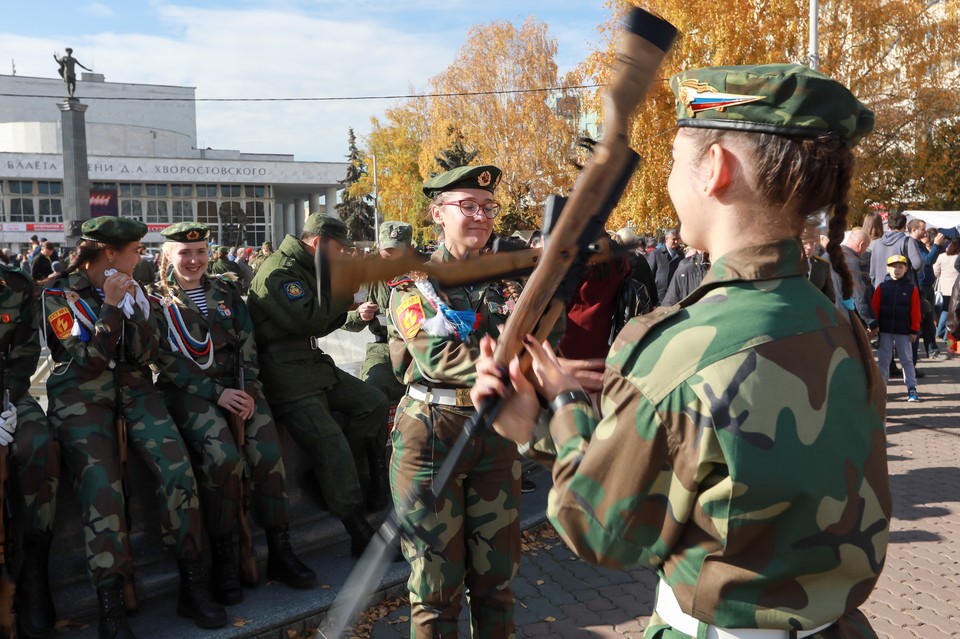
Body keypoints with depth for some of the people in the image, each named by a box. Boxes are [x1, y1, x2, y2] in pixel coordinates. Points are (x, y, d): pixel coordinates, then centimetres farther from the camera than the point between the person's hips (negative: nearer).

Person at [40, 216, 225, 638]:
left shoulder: (133, 289, 12)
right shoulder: (59, 295, 0)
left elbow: (145, 355, 2)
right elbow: (87, 360, -11)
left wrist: (130, 306, -9)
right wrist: (110, 306, -14)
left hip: (133, 389, 3)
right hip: (82, 395, -3)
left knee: (177, 468, -19)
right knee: (101, 489, -22)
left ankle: (193, 587, -10)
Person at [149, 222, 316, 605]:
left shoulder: (226, 292, 16)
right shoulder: (157, 299, 4)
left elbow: (247, 345, 10)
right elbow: (168, 362, -5)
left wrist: (247, 388, -7)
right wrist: (216, 393, -15)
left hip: (235, 384, 3)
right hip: (188, 390, -3)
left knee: (268, 452, -21)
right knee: (223, 455, -30)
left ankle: (280, 552, -9)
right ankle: (224, 559, -14)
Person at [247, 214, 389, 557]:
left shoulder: (307, 270, 17)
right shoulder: (278, 271, -14)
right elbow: (307, 319, -25)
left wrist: (343, 303, 2)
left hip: (313, 364, 10)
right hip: (284, 372, -10)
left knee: (374, 403, 2)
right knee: (331, 442, -15)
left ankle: (332, 474, 7)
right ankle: (360, 533, -10)